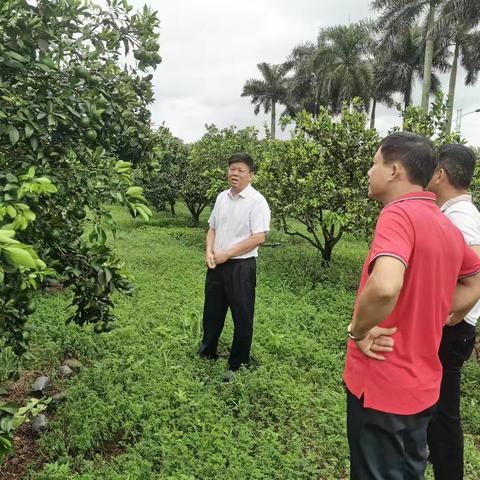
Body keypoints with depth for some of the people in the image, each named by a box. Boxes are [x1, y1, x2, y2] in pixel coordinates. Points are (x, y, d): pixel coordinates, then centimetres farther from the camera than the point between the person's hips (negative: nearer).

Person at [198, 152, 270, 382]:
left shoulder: (257, 201, -12)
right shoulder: (222, 197, 8)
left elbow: (258, 237, -18)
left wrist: (226, 254, -17)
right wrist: (209, 251, -4)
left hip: (241, 266, -6)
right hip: (217, 265, 6)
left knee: (242, 317, 7)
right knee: (212, 312, 18)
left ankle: (237, 365, 24)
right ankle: (207, 354, 38)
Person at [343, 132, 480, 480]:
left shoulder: (399, 214, -22)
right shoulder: (447, 225, 5)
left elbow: (384, 287, -39)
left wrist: (358, 331, -20)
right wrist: (429, 319, 11)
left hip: (381, 385, -8)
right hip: (421, 384, 8)